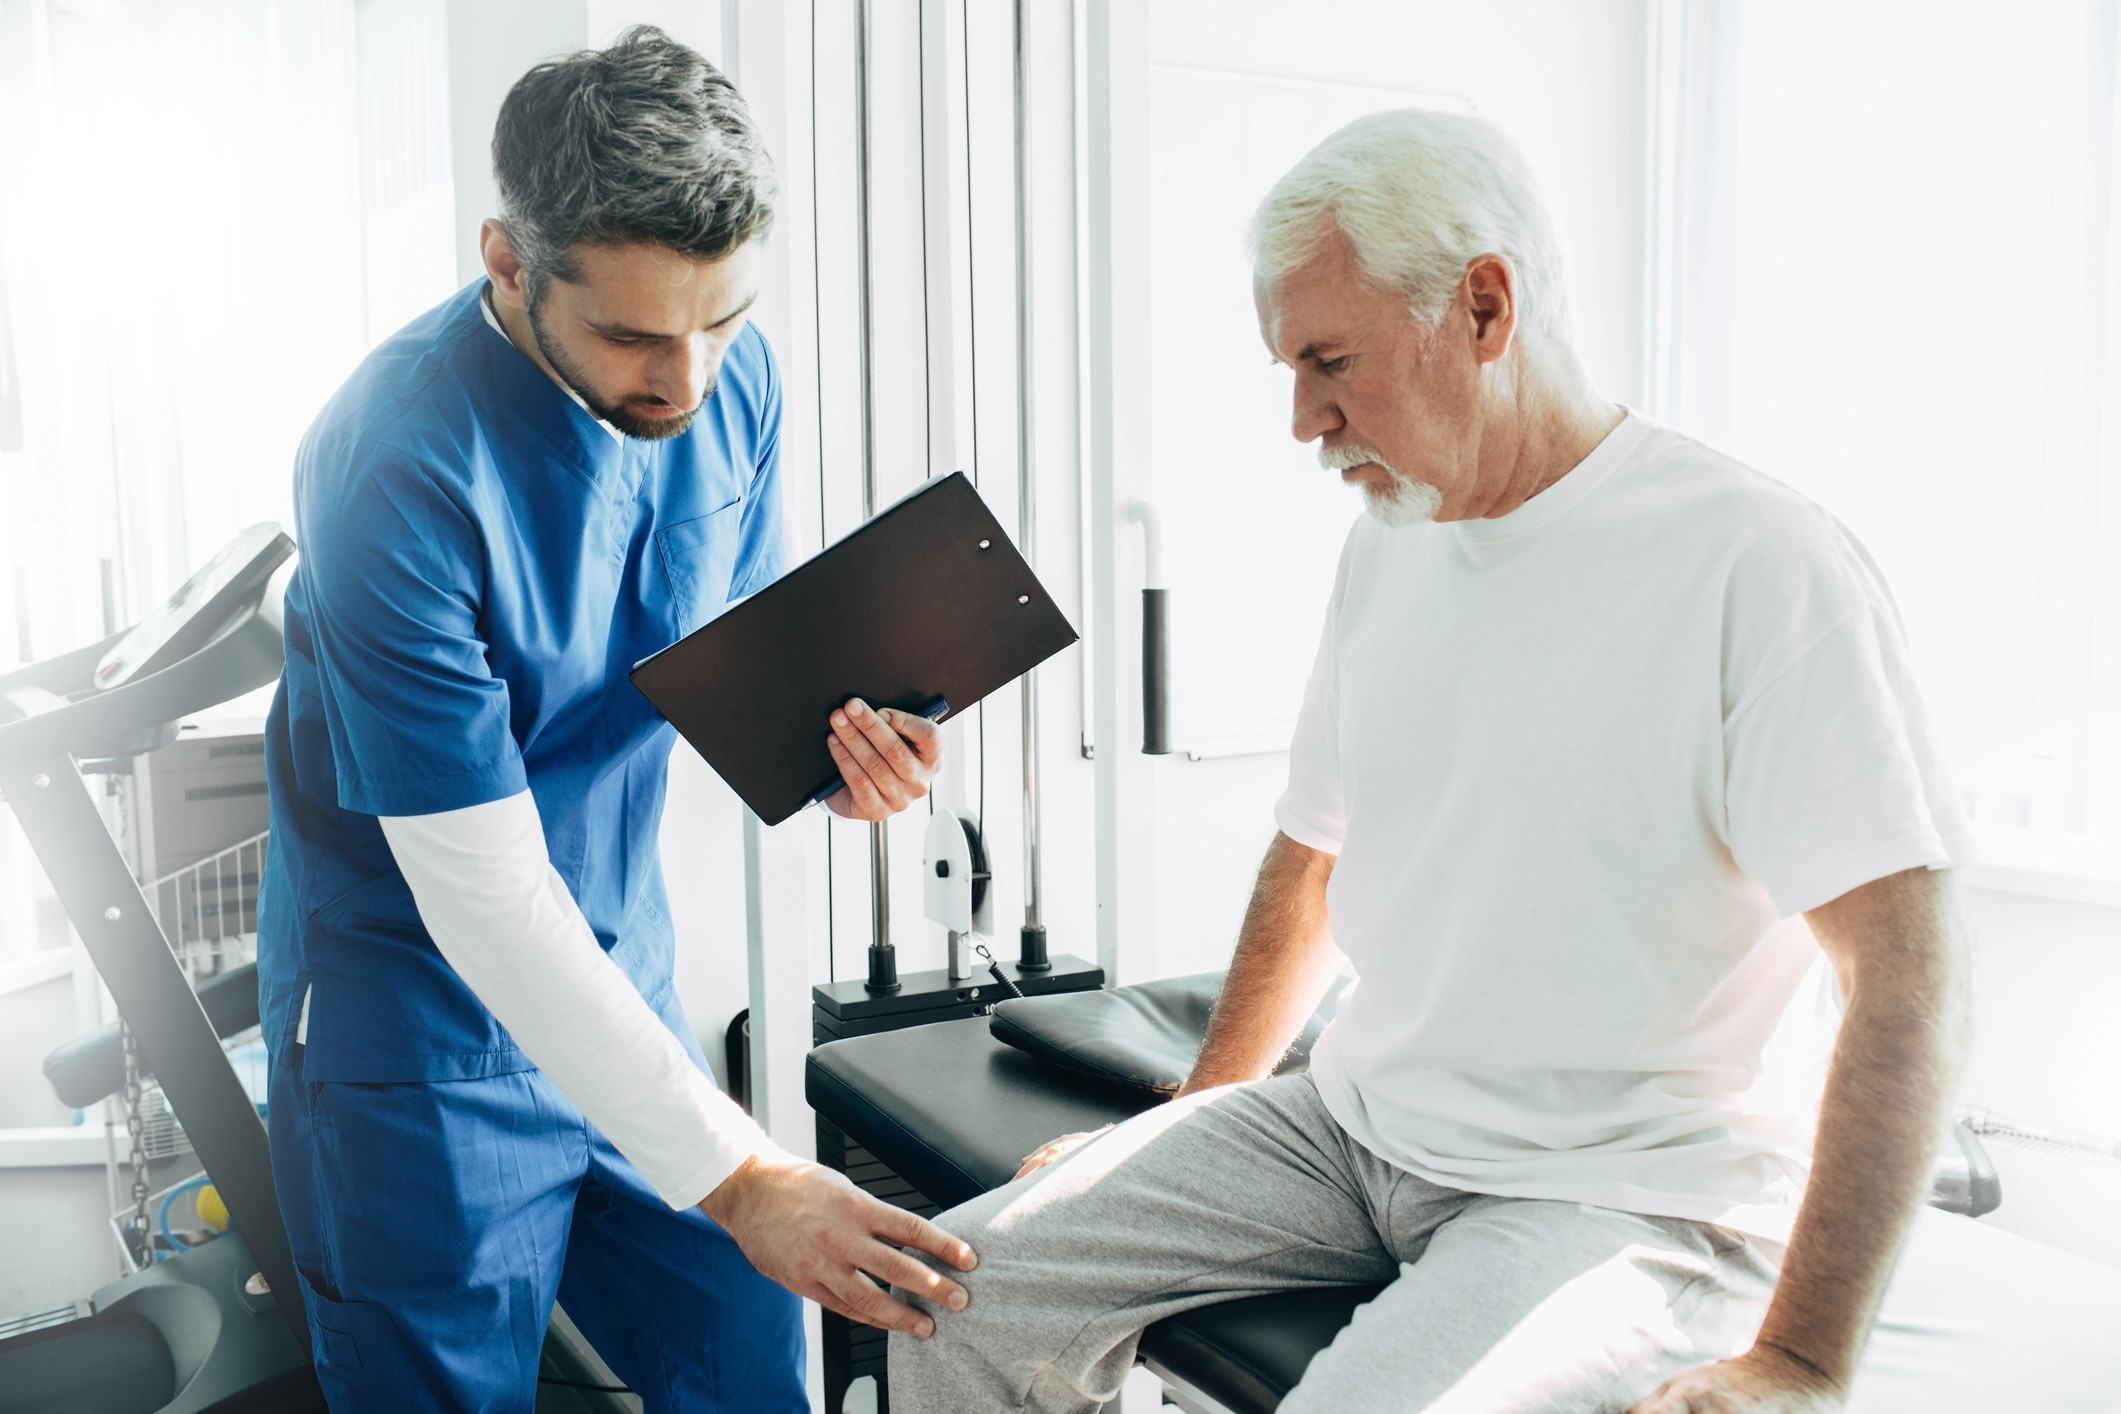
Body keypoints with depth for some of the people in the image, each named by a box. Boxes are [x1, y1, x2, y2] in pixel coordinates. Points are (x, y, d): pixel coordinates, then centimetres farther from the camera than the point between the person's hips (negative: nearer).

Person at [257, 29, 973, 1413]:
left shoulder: (734, 376, -8)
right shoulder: (401, 466, -27)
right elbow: (481, 896, -26)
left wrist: (825, 742, -19)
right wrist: (737, 1178, -27)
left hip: (623, 975, 5)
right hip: (423, 1032, -5)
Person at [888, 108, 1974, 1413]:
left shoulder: (1759, 563, -15)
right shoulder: (1387, 546, 9)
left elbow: (1912, 969, -18)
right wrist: (1195, 1124, 16)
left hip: (1622, 1193, -6)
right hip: (1351, 1132, 7)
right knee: (972, 1287, -3)